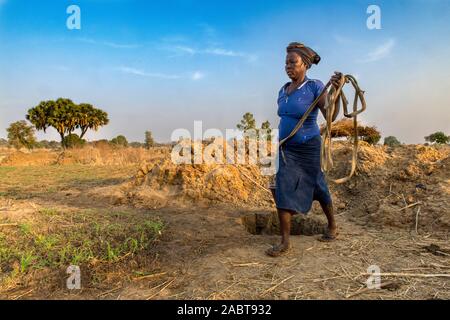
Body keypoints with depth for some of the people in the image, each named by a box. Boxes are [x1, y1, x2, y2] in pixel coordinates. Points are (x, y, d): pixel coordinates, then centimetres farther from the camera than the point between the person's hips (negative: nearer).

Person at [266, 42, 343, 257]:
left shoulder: (314, 87, -11)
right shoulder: (283, 90, 7)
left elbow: (330, 115, -23)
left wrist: (336, 91, -39)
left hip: (309, 147, -5)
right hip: (286, 148, 5)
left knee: (317, 188, 10)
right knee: (282, 191, -6)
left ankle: (332, 226, 35)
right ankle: (285, 242, 1)